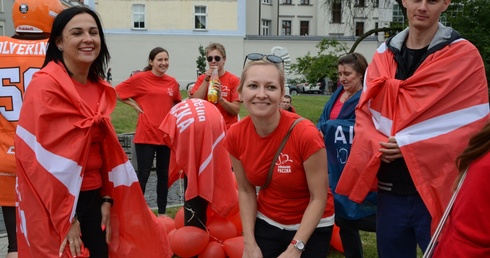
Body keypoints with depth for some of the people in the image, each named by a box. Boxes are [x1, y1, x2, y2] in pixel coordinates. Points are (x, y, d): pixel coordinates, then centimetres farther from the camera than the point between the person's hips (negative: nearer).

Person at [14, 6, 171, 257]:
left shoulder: (99, 89, 7)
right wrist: (66, 218, -16)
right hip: (55, 206, -7)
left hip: (92, 198, 7)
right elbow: (43, 159, -17)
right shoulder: (45, 86, -15)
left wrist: (107, 199, 5)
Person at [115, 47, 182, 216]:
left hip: (166, 135, 4)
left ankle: (162, 212, 24)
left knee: (164, 174, 12)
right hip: (145, 135, -4)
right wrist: (134, 105, -6)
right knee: (143, 174, 1)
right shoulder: (140, 78, -6)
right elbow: (116, 92, -2)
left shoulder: (172, 82, 5)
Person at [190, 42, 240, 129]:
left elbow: (236, 110, -7)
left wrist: (220, 98, -21)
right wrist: (206, 80, -11)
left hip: (228, 128, -2)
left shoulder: (233, 80, -3)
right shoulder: (202, 78, 5)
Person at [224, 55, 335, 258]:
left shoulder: (305, 134, -28)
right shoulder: (235, 135, -16)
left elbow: (318, 198, -19)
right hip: (265, 223, 3)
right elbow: (246, 190, -3)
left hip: (310, 228, -3)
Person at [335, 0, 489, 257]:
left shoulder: (464, 55, -3)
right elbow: (364, 111, 11)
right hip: (389, 189, 4)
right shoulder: (383, 55, 9)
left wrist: (412, 145, -15)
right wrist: (376, 143, -10)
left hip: (436, 189, -4)